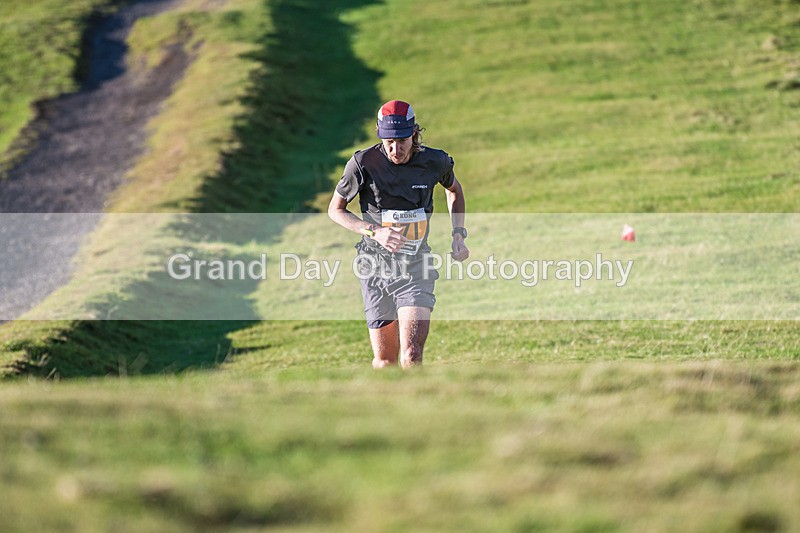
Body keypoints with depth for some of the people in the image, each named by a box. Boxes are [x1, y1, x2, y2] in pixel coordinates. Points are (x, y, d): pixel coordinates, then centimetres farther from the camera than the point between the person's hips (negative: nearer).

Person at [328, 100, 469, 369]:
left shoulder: (435, 162, -5)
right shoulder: (363, 163, -11)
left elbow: (454, 189, 19)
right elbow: (335, 210, 1)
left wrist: (458, 235, 7)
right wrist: (375, 232, -14)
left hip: (416, 268, 0)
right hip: (376, 268, 0)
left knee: (412, 358, -17)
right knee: (385, 361, 6)